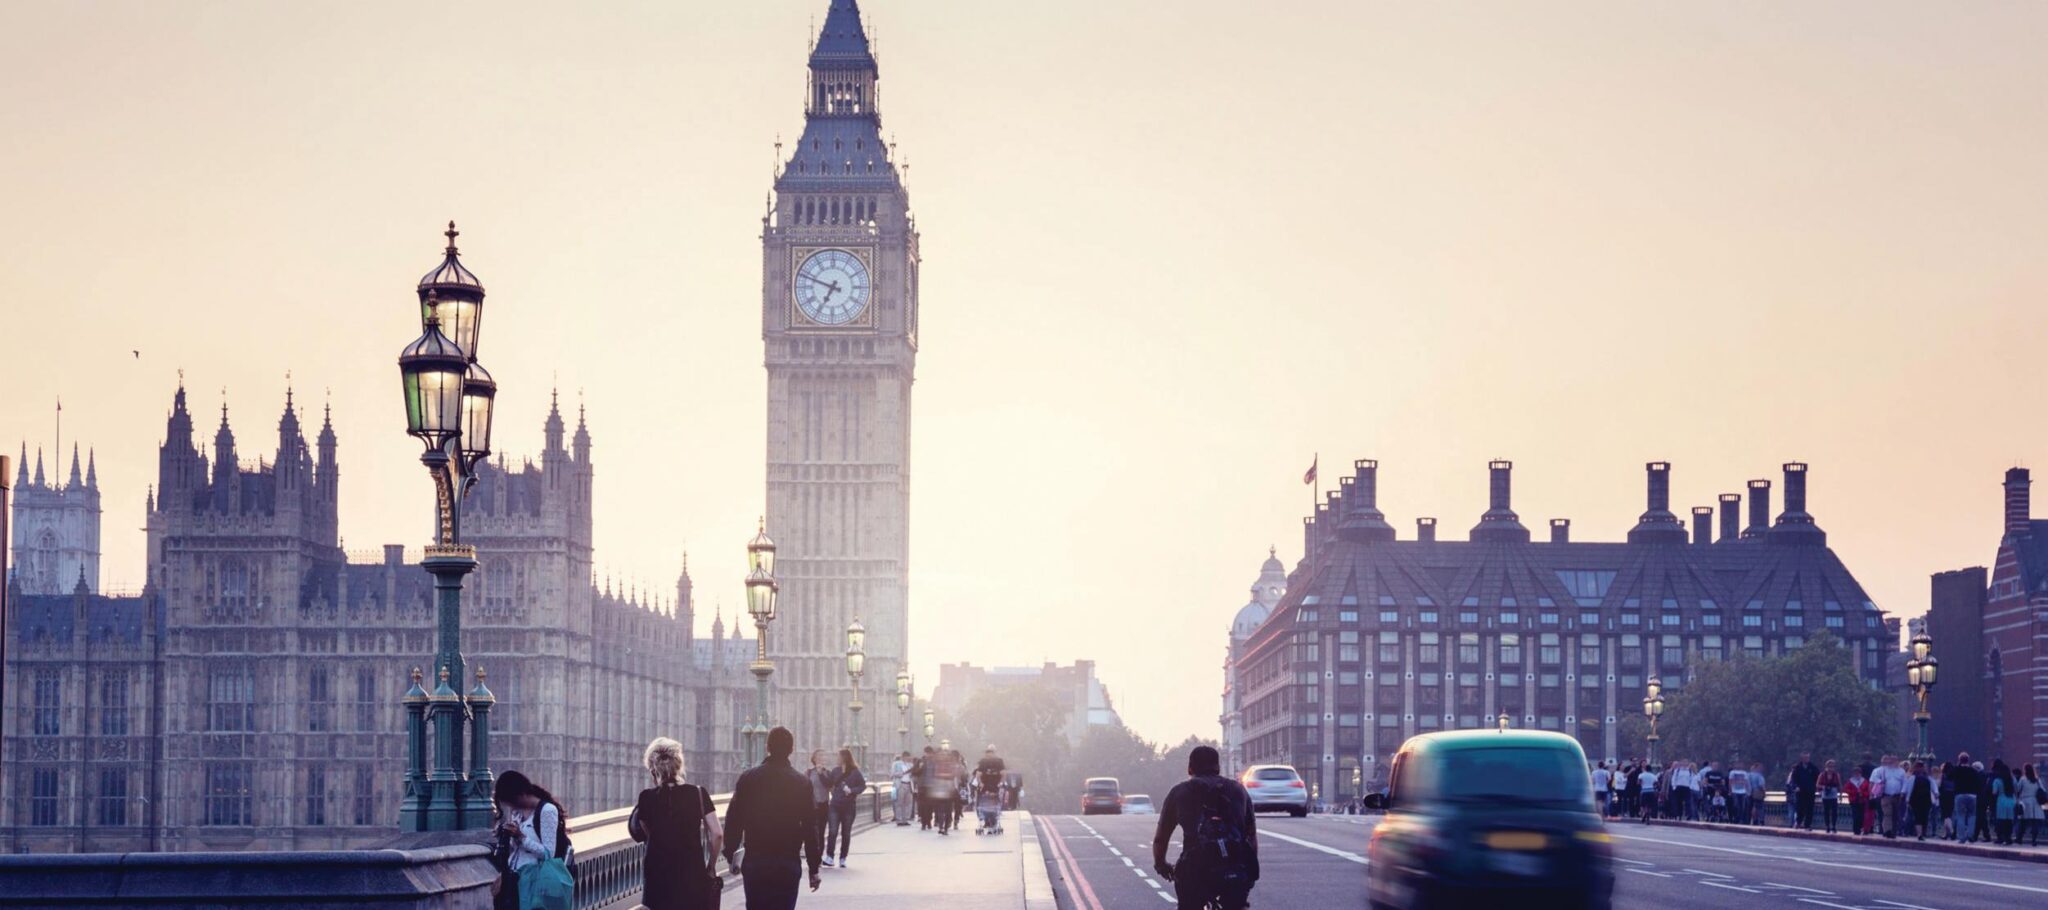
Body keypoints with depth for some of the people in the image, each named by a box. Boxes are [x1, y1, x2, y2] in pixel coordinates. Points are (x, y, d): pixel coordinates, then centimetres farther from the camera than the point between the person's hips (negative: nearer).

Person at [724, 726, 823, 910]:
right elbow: (810, 827, -3)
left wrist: (730, 855, 12)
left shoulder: (747, 778, -1)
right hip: (788, 864, -1)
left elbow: (733, 820, 1)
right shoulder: (801, 783, -4)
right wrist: (814, 869, 2)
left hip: (754, 861, 1)